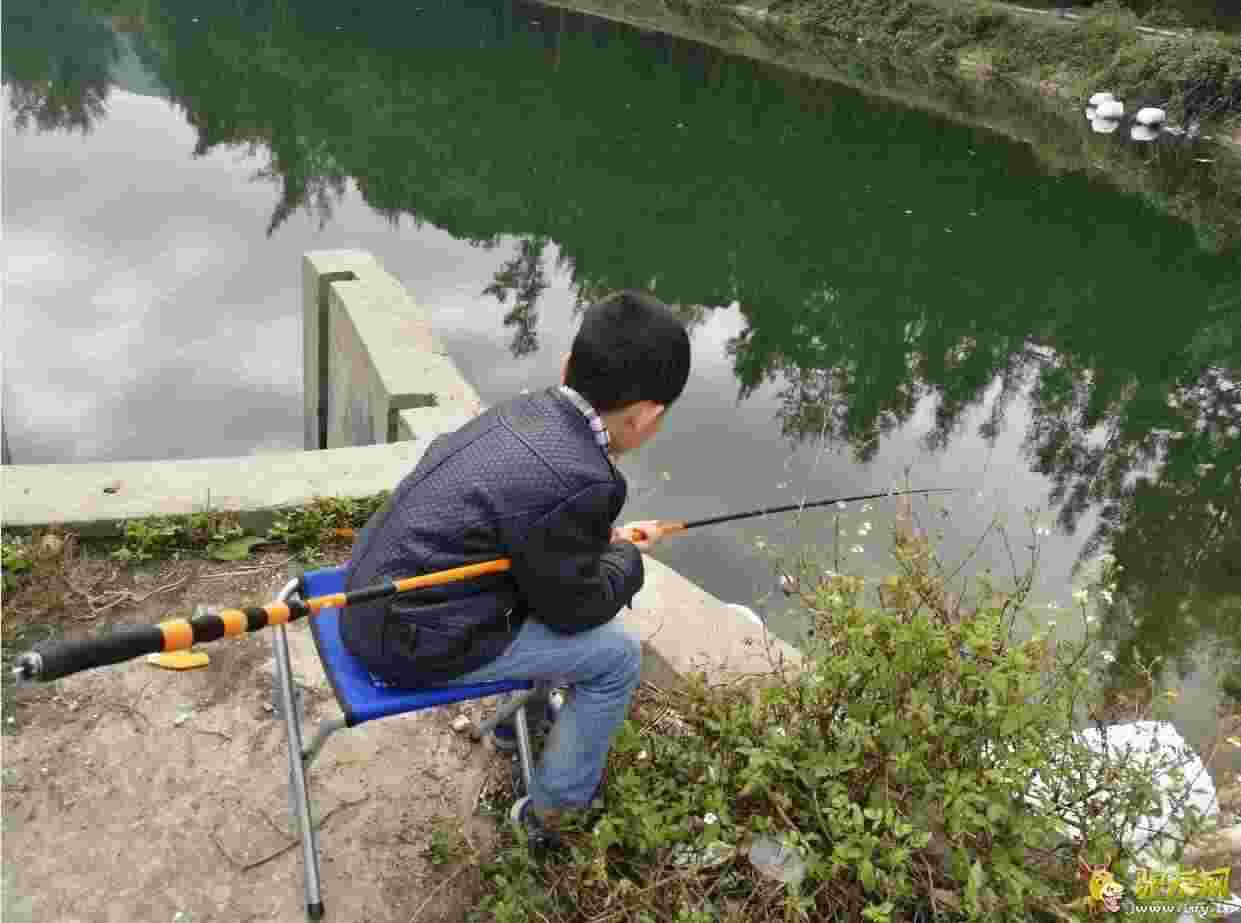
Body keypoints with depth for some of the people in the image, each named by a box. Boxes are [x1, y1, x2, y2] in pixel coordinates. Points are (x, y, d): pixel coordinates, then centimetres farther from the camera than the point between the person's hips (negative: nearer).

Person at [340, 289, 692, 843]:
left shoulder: (522, 414, -2)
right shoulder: (579, 482, -27)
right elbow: (573, 605, -11)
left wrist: (600, 542, 10)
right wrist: (627, 555, 5)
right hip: (413, 639, -9)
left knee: (577, 587, 26)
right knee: (617, 657, 2)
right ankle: (553, 810, 22)